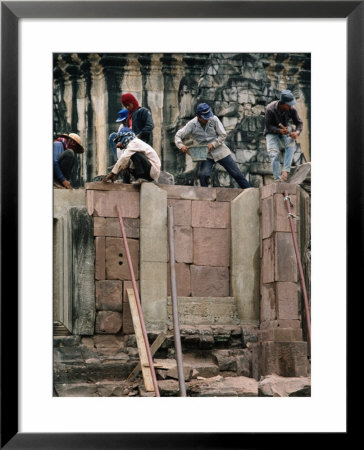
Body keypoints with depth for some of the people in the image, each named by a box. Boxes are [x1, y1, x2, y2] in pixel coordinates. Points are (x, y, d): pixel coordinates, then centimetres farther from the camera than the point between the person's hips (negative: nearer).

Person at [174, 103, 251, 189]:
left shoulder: (214, 120, -10)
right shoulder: (192, 124, -10)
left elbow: (223, 135, -6)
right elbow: (178, 135, -9)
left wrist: (213, 144, -20)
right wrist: (181, 146, -29)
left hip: (220, 152, 0)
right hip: (206, 155, 0)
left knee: (236, 173, 3)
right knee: (203, 175, -22)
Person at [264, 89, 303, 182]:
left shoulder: (292, 109, -17)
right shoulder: (270, 109, -26)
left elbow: (299, 123, -5)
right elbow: (268, 126, -20)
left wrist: (297, 132, -28)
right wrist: (279, 130, -38)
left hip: (285, 130, 2)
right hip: (272, 132, -2)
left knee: (291, 144, -29)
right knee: (274, 154, -21)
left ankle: (285, 171, -34)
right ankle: (278, 179, -22)